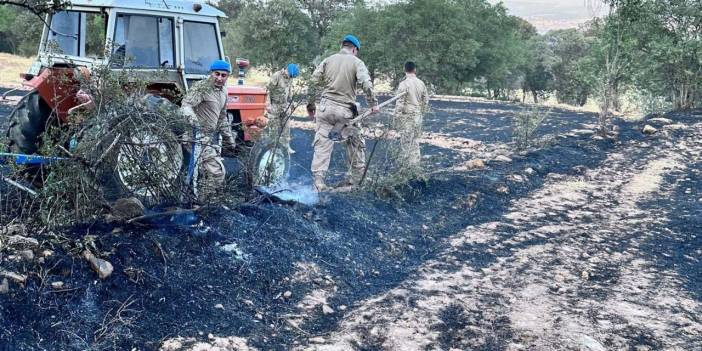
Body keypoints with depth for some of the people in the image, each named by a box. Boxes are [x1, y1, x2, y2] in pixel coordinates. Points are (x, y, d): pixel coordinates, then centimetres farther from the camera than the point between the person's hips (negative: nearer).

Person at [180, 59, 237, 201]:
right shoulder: (201, 88, -12)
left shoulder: (223, 91, 15)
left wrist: (229, 138, 26)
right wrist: (193, 119, -45)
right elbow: (186, 105, -26)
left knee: (204, 174, 15)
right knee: (217, 172, -16)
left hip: (212, 138, 9)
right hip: (199, 136, -9)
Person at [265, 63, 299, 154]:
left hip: (285, 106, 6)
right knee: (274, 127, -1)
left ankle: (286, 146, 12)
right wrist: (268, 105, -18)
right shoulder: (276, 76, -16)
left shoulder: (290, 78, 5)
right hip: (275, 106, -6)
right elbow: (268, 90, -16)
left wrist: (289, 104, 17)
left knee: (286, 127, 6)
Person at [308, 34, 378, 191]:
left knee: (322, 143, 1)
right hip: (345, 110, -2)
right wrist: (373, 103, -2)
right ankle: (356, 177, 22)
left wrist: (310, 104, 12)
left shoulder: (328, 60, 9)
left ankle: (318, 179, -6)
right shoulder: (356, 62, 1)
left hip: (326, 107, 2)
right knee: (355, 143, 15)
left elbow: (314, 81, 5)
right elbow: (366, 84, -11)